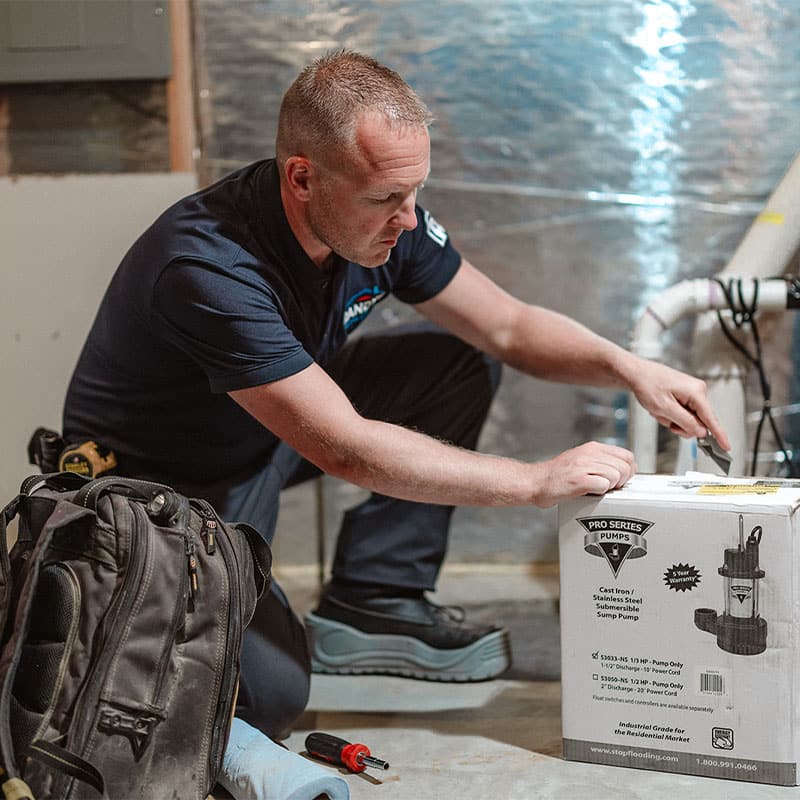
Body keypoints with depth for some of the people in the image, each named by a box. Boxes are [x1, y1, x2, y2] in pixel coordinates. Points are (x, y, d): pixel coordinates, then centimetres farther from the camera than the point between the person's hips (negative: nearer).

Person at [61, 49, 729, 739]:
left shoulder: (387, 222, -13)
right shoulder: (210, 268, -35)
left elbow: (509, 327, -1)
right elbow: (346, 450, -36)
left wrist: (627, 366, -19)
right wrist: (540, 482, -33)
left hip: (275, 438, 7)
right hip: (160, 487, -7)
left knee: (461, 361, -4)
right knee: (268, 693, -26)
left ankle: (372, 606, -1)